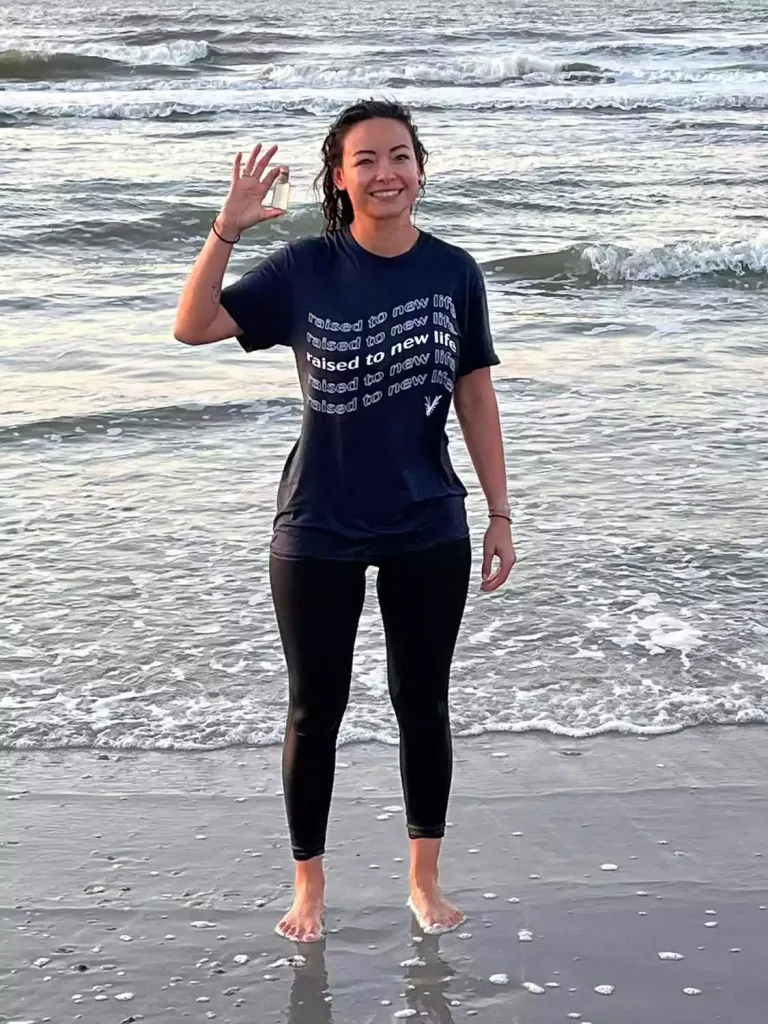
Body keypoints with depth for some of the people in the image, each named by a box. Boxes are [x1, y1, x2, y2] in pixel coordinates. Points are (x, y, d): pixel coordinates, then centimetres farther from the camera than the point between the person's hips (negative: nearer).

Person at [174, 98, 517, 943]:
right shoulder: (306, 269, -7)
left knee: (422, 705, 12)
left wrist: (499, 513, 2)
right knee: (315, 711, 10)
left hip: (429, 531, 1)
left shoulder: (453, 272, -3)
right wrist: (226, 230, -27)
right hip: (318, 532, -1)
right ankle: (308, 885, 27)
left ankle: (425, 879, 30)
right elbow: (193, 328, -14)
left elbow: (475, 396, 2)